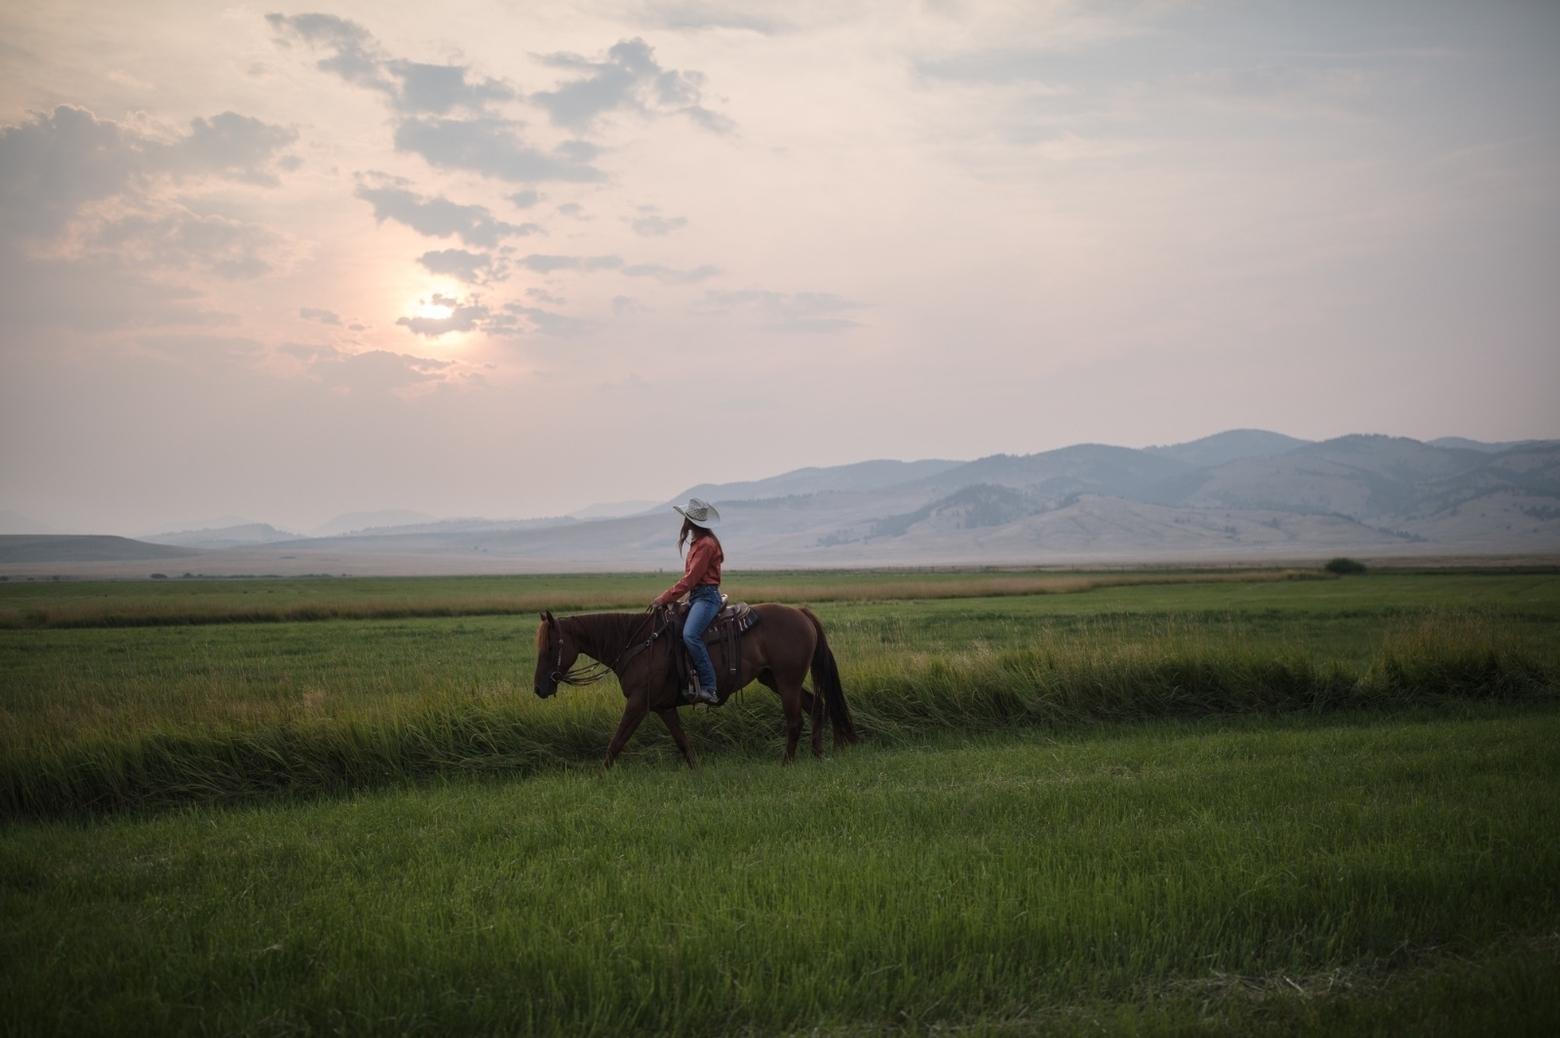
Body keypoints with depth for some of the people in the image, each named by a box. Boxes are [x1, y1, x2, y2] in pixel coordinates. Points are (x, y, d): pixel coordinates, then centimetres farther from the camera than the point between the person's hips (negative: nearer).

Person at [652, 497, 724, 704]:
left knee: (690, 634, -30)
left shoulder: (705, 544, -12)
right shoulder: (698, 542, 19)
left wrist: (666, 597, -14)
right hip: (695, 596, 11)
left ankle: (708, 687, -32)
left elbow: (690, 578, -17)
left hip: (706, 596, -11)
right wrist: (668, 595, 13)